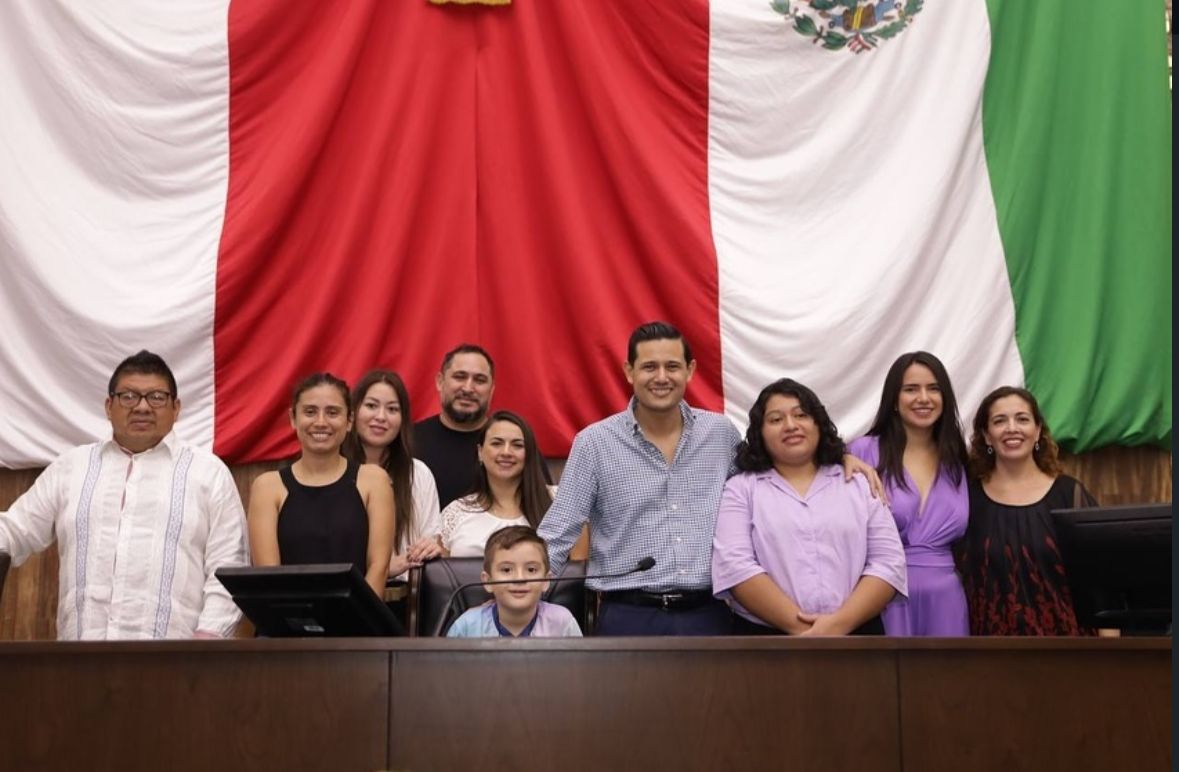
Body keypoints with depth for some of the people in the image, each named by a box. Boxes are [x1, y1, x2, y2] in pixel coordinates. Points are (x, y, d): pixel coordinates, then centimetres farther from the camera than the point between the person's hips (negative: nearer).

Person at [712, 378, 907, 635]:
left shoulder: (860, 484, 10)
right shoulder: (741, 489, 4)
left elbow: (888, 562, 1)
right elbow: (735, 566, -8)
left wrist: (840, 623, -13)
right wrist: (799, 627, -17)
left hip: (853, 633, 1)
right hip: (767, 635, -1)